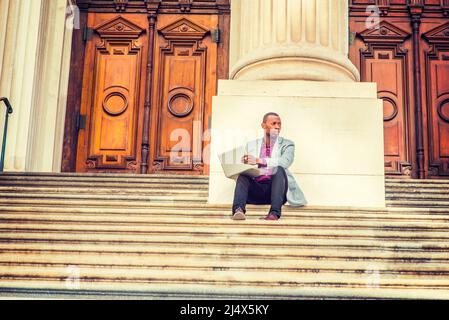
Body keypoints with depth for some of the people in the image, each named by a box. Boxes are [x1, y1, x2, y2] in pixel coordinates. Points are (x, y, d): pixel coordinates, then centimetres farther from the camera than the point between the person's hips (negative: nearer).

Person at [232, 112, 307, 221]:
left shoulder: (287, 145, 13)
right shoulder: (251, 145, 20)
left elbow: (284, 162, -9)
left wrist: (259, 161, -20)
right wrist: (245, 163, -14)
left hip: (275, 188, -1)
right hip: (255, 190, 2)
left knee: (279, 169, -30)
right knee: (243, 173, -26)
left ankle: (274, 213, -42)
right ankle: (238, 210, -46)